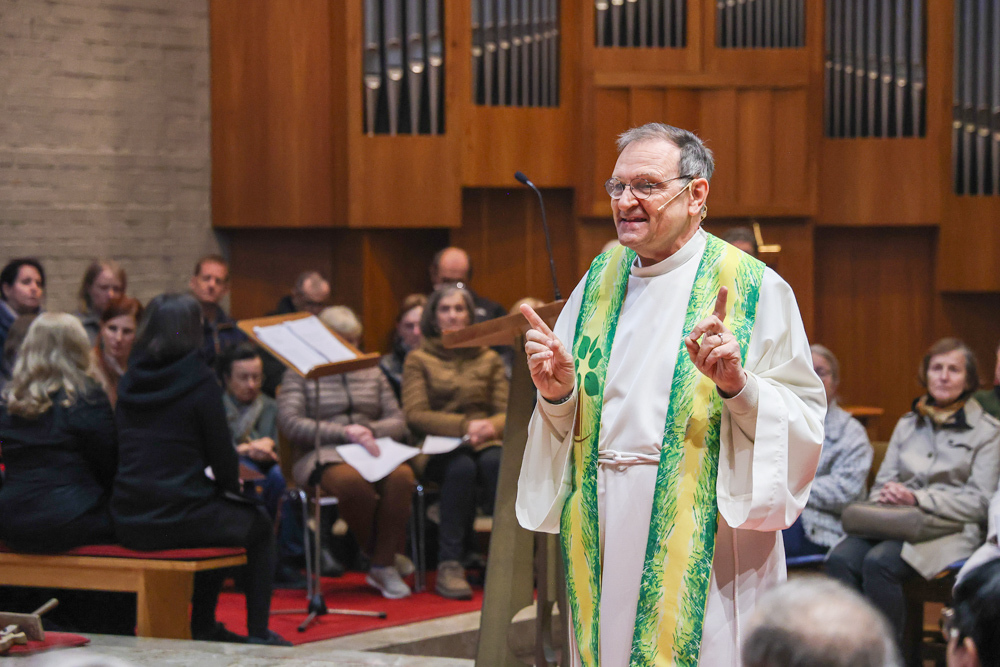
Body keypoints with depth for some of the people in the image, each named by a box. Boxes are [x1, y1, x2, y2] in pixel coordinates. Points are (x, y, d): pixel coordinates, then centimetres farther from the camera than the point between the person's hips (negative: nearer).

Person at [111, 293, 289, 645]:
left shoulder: (130, 381, 7)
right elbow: (222, 456, -9)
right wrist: (231, 484, 15)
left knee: (215, 511, 36)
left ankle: (204, 628, 37)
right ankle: (257, 633, 20)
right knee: (258, 523, 24)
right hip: (181, 520, -6)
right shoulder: (198, 382, -11)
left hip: (129, 523, 6)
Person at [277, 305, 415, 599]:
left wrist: (369, 430, -7)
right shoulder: (299, 374, 10)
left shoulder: (372, 373, 23)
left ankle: (384, 565, -23)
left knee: (401, 475, -33)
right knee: (351, 479, -40)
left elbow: (397, 423, 16)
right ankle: (376, 553, -14)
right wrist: (344, 433, -14)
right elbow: (290, 424, -6)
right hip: (322, 455, -4)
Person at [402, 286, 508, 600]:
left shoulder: (489, 359, 19)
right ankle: (449, 565, -37)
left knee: (494, 462, -35)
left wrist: (490, 427, -15)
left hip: (483, 443, 2)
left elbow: (506, 412, 10)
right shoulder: (418, 359, 10)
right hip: (438, 448, -2)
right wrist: (465, 426, -16)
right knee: (462, 468, -37)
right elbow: (415, 415, -3)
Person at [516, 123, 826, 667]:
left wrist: (738, 385, -25)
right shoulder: (601, 281, 12)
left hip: (703, 548, -5)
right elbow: (571, 427, 15)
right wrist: (558, 393, -6)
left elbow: (805, 421, -9)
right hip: (606, 535, 5)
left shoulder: (753, 289, -5)